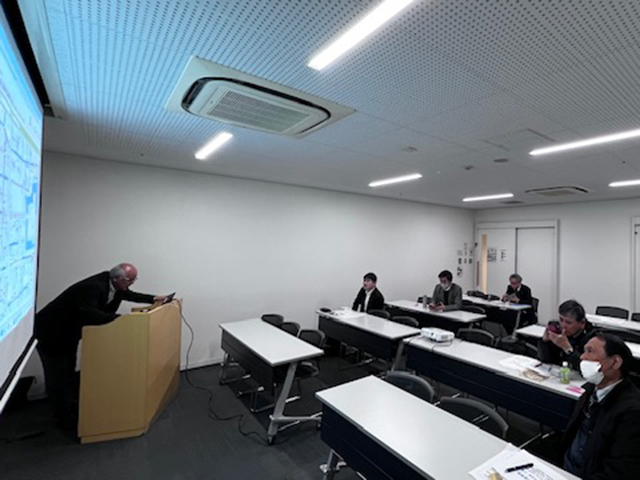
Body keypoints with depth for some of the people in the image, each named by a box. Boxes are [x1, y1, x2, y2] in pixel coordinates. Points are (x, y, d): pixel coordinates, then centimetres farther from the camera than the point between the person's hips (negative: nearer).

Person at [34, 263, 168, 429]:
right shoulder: (93, 287, -36)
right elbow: (88, 315, -47)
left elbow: (129, 295, 7)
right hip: (52, 332, -8)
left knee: (69, 371, 21)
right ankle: (65, 418, 22)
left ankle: (73, 408, 37)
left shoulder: (112, 283, -10)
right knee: (58, 376, 6)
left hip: (69, 332, 9)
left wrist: (153, 299, -1)